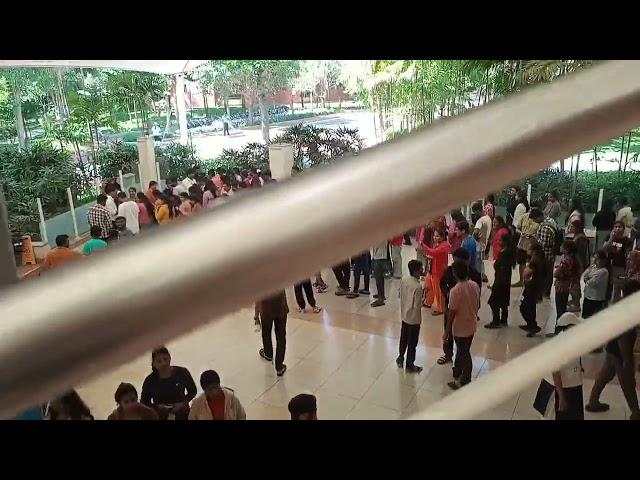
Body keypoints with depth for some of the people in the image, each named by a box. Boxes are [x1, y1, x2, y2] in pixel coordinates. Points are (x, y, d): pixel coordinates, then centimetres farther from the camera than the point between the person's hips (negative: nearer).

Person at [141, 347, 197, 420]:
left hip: (182, 415, 1)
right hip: (160, 417, -1)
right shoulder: (150, 380, -10)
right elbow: (144, 402, 0)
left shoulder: (182, 372, -10)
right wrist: (157, 407, -18)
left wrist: (183, 403, -13)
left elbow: (193, 391, 4)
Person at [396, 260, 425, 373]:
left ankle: (400, 359, 41)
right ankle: (409, 365, 24)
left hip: (404, 315, 7)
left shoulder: (403, 280, -7)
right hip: (414, 319, -7)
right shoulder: (418, 286, -28)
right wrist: (423, 295, -11)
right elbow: (417, 306, -25)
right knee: (412, 343, 10)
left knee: (403, 338, 24)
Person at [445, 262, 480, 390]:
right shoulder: (475, 285, -6)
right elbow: (478, 306, 6)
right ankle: (457, 373, 43)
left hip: (460, 328, -6)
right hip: (471, 326, 7)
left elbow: (452, 313, -22)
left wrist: (446, 332, -12)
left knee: (464, 355, 7)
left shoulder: (456, 290, -27)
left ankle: (465, 384, 22)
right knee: (462, 351, 24)